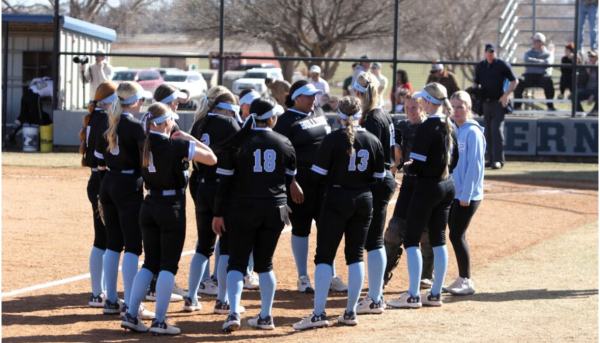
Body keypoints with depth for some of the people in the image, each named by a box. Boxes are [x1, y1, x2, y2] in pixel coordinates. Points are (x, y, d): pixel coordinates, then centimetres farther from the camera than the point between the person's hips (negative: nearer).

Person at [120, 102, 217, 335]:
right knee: (169, 265, 1)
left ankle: (131, 315, 9)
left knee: (150, 263, 14)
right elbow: (211, 159, -11)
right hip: (172, 208, -6)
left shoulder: (144, 145, 1)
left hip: (149, 207, 6)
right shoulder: (176, 145, -15)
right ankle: (159, 322, -1)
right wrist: (189, 138, -4)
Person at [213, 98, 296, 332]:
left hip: (242, 209, -2)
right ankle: (266, 316, 14)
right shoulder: (284, 144, 2)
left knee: (237, 263, 3)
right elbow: (290, 179, 10)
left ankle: (234, 313, -13)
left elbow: (225, 180, -6)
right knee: (265, 263, 13)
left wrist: (218, 213, -1)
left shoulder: (237, 143, -6)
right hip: (275, 211, 2)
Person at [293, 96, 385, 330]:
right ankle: (350, 313, 13)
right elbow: (378, 176, 5)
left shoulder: (333, 140, -12)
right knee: (356, 255, 11)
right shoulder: (373, 141, 1)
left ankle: (319, 313, -7)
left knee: (324, 255, -1)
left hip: (337, 199, -4)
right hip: (364, 200, 4)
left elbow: (319, 174, -11)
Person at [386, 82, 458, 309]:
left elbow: (417, 165, -19)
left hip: (427, 187, -8)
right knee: (438, 240, 13)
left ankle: (413, 296, -4)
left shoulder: (427, 127, -18)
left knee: (411, 239, -2)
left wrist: (406, 168, 1)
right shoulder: (449, 126, 8)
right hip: (447, 186, 8)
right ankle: (435, 294, 16)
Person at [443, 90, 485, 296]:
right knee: (455, 235, 10)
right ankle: (461, 279, 18)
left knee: (457, 235, -8)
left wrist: (465, 195, -18)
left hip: (468, 195, -8)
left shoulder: (472, 132, -12)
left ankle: (467, 282, 0)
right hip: (453, 192, 8)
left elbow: (474, 166, -16)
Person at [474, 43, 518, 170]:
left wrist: (505, 94, -14)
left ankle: (498, 160, -15)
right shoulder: (480, 66, 12)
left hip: (498, 102, -6)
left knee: (497, 130, -15)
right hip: (485, 102, 6)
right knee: (488, 133, 8)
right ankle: (492, 159, 15)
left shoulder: (503, 65, -4)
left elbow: (514, 81, -3)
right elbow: (477, 82, 22)